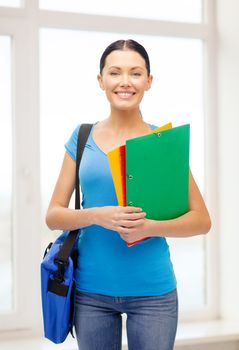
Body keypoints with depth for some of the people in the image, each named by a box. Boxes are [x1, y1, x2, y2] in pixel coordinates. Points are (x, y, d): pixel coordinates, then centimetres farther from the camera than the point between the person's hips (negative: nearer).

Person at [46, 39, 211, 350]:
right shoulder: (82, 138, 2)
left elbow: (202, 220, -1)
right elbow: (53, 216, 1)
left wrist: (150, 227, -18)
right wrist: (97, 215, -18)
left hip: (152, 291, -1)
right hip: (91, 290, 1)